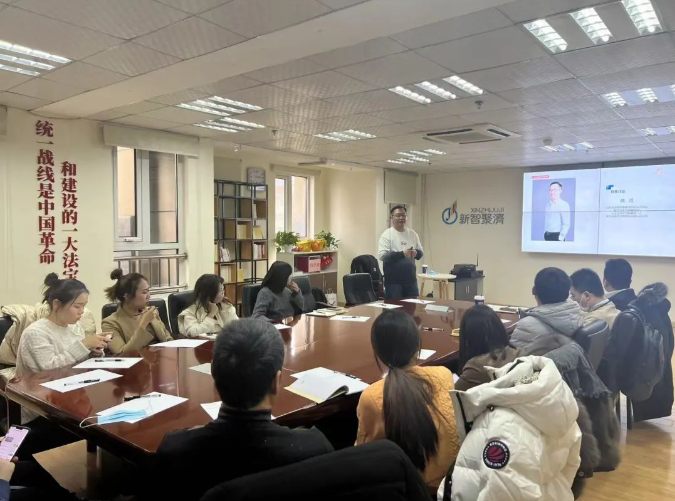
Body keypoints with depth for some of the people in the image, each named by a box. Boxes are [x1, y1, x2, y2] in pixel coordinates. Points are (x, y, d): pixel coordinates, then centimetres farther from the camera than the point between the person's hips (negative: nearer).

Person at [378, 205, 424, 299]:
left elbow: (421, 252, 13)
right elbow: (382, 255, -17)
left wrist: (416, 253, -11)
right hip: (393, 280, -5)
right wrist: (402, 254, -25)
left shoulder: (412, 233, 10)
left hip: (410, 279, 5)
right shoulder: (387, 234, -7)